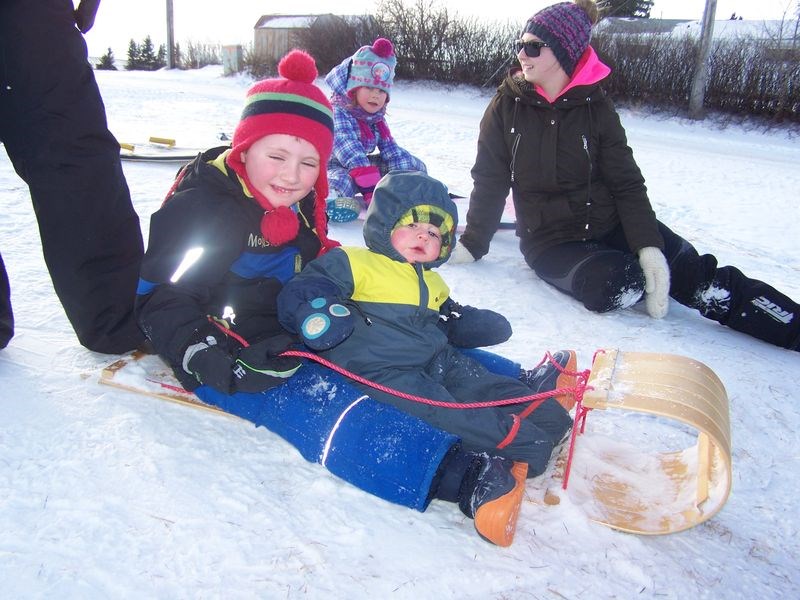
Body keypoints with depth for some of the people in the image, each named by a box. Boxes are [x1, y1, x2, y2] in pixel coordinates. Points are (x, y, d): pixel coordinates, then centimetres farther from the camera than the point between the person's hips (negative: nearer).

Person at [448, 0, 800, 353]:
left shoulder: (595, 106, -2)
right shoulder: (507, 105, -3)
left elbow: (627, 183, -4)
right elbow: (490, 182, 2)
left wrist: (648, 247, -17)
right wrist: (472, 244, -1)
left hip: (609, 224, 2)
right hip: (551, 242, -1)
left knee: (693, 272, -17)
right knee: (615, 284, -32)